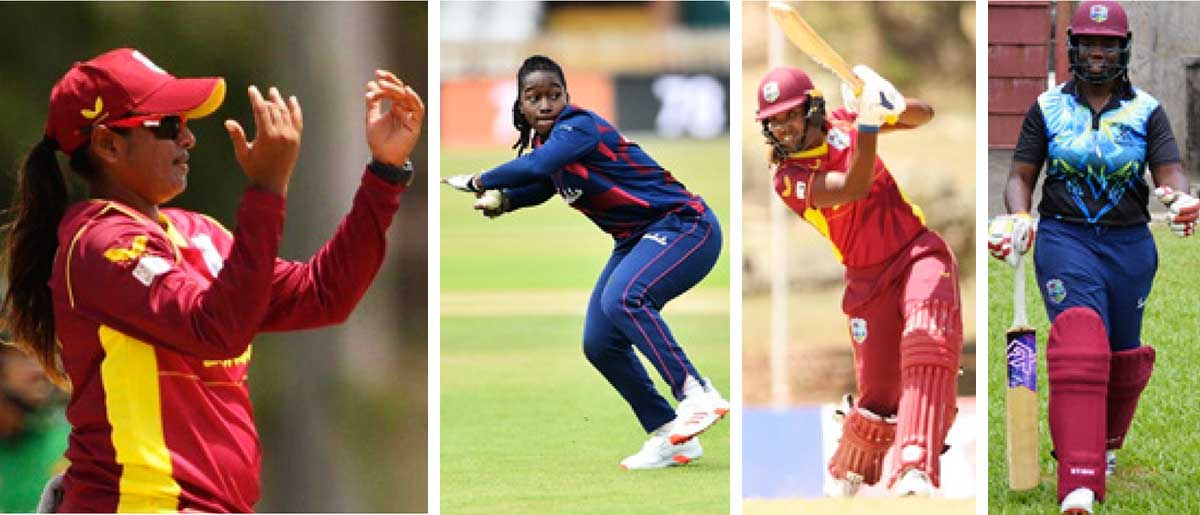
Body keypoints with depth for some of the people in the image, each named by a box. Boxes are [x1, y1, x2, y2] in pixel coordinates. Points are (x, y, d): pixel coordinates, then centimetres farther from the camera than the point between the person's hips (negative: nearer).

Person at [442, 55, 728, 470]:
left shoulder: (579, 125, -20)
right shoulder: (547, 140, 7)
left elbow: (536, 166, -36)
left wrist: (476, 182, -22)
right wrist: (500, 199, -2)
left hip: (684, 227, -10)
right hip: (637, 241, 10)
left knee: (622, 298, -34)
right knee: (600, 344, 3)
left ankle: (697, 394, -33)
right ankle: (670, 439, 9)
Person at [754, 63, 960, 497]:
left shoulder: (842, 124, 2)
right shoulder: (787, 178, -8)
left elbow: (923, 115, 1)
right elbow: (853, 188, -23)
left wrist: (893, 108, -21)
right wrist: (868, 127, -34)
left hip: (918, 251, 1)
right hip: (868, 279, -1)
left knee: (927, 340, -29)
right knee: (878, 396, -4)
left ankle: (915, 470, -42)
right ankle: (847, 477, 28)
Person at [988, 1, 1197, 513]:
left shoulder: (1146, 111, 4)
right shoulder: (1048, 108, 6)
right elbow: (1021, 174, 6)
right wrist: (1018, 218, -16)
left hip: (1130, 244, 2)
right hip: (1065, 238, -2)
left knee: (1122, 355, 13)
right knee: (1080, 343, -21)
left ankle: (1106, 443, 44)